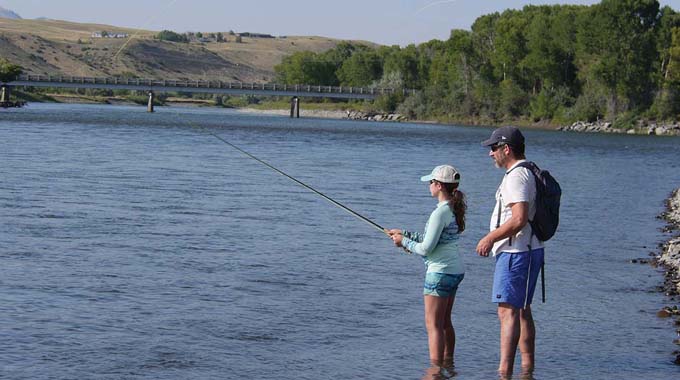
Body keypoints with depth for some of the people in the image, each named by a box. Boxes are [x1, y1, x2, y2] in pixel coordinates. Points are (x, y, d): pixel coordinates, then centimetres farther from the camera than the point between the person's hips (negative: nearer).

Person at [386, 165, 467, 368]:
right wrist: (405, 234, 16)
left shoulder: (440, 213, -19)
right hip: (456, 270, 10)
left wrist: (404, 241, -2)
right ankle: (448, 363, 25)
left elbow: (426, 248, -18)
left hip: (441, 272, -10)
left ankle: (436, 368, -5)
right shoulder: (454, 210, 9)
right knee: (445, 321, 18)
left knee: (433, 324, -5)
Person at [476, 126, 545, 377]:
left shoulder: (517, 176, -16)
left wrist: (490, 238, -17)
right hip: (528, 250, 11)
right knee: (522, 310, 16)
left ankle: (504, 370, -16)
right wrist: (495, 240, 20)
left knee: (508, 311, -13)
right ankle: (528, 366, 22)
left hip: (516, 253, -11)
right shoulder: (529, 173, 17)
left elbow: (519, 219, -26)